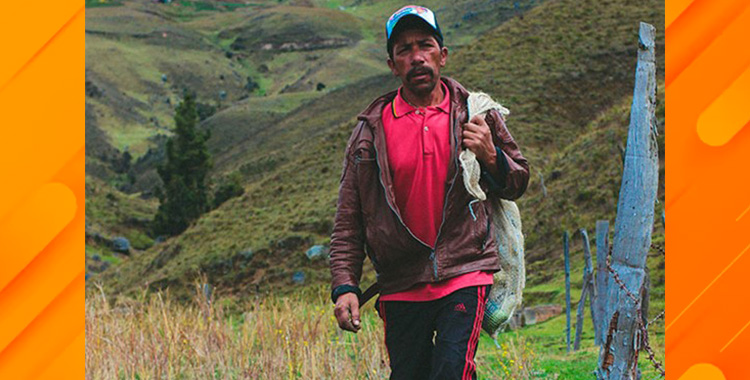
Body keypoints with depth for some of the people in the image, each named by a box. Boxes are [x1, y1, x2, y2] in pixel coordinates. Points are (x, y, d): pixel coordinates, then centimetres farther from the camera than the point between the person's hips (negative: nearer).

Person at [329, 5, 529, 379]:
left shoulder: (478, 115, 5)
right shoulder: (372, 130, 5)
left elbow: (516, 184, 15)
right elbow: (349, 220, 6)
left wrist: (490, 156, -7)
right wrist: (344, 286, -4)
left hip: (465, 277, -1)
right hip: (401, 287, 2)